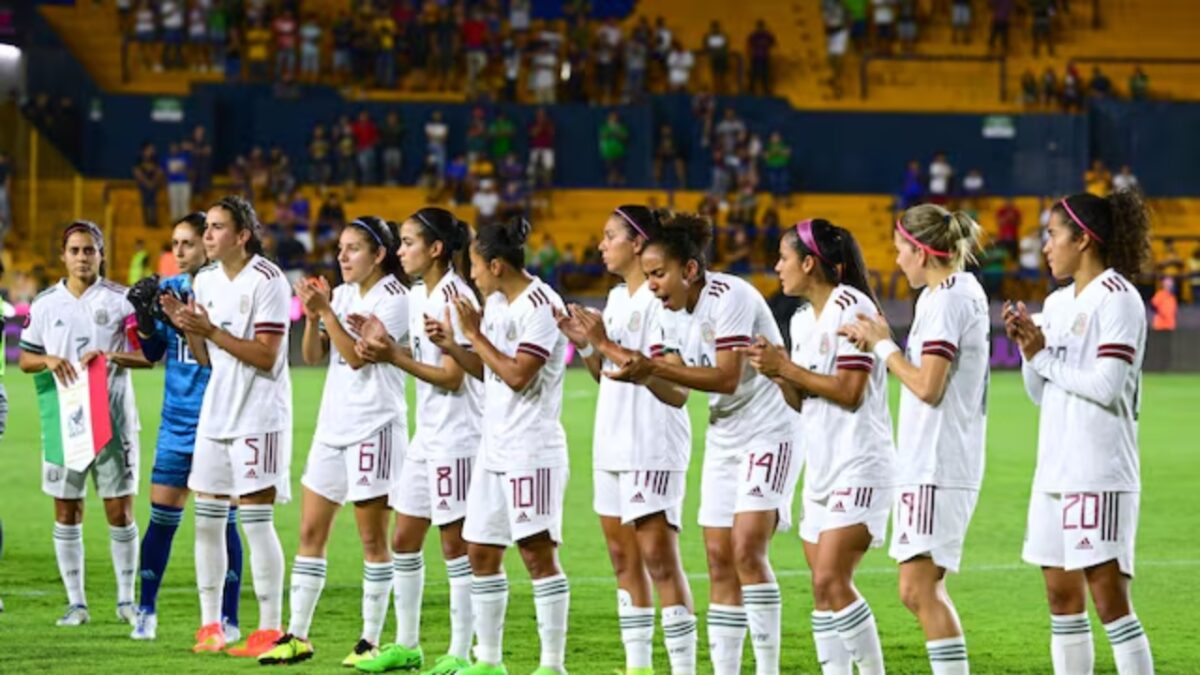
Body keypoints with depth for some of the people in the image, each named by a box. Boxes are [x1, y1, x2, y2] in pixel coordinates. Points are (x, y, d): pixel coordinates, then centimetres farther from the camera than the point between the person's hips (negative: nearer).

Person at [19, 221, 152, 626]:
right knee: (66, 512, 3)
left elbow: (148, 355, -2)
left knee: (120, 512, -1)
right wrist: (49, 360, -10)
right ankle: (75, 602, 10)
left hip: (114, 420, -2)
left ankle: (126, 599, 10)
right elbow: (25, 359, 11)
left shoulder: (121, 301, 0)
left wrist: (111, 356, -19)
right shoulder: (45, 304, 8)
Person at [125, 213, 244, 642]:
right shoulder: (168, 288, 6)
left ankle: (229, 619, 8)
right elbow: (153, 353, 9)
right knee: (162, 518, 5)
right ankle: (146, 610, 17)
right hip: (177, 420, 4)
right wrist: (145, 315, -9)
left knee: (222, 520, 0)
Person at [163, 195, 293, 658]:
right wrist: (186, 328, -4)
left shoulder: (267, 281, -13)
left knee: (256, 519, -7)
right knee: (206, 518, 7)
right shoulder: (205, 282, 10)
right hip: (216, 413, 7)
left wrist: (212, 331, -22)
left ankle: (270, 629, -2)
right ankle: (210, 626, 14)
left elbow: (266, 356, -17)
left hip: (258, 416, -7)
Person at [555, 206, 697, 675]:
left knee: (659, 558, -11)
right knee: (623, 557, 11)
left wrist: (607, 345, -19)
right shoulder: (617, 299, 14)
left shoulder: (659, 301, -14)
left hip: (653, 448, -9)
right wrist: (584, 343, 2)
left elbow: (673, 386, -21)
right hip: (613, 444, 9)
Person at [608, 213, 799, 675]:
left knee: (747, 550, -17)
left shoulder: (729, 298, -19)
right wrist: (640, 369, -15)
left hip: (768, 433, -8)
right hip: (724, 437, 8)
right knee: (719, 559, 4)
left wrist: (653, 367, -29)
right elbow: (679, 387, 3)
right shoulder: (674, 312, 6)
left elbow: (726, 377, -25)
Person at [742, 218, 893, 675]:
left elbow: (850, 392, -18)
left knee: (831, 581, -17)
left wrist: (788, 368, -14)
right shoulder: (802, 320, 14)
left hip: (859, 466, -9)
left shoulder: (851, 308, -12)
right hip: (822, 466, 9)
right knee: (824, 588, 6)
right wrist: (777, 374, -2)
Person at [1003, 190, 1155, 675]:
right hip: (1057, 469, 9)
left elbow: (1108, 386, -18)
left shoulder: (1116, 299, -10)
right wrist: (1027, 347, 1)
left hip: (1100, 473, -9)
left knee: (1109, 597, -11)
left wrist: (1044, 356, -9)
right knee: (1062, 596, 10)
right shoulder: (1058, 303, 15)